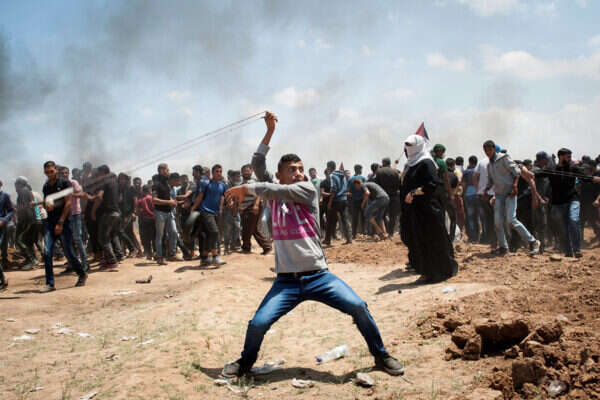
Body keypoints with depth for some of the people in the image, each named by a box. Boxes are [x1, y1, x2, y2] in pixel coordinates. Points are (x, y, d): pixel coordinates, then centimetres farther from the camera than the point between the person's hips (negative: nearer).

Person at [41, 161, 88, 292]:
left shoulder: (64, 183, -3)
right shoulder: (46, 186, 13)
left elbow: (68, 203, -8)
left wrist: (60, 222, -12)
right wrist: (46, 204, -5)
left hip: (64, 222, -5)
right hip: (50, 222, 5)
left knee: (68, 252, -1)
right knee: (47, 253, -7)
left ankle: (82, 274, 20)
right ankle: (50, 283, -3)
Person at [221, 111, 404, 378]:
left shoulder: (308, 190, 0)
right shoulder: (274, 194, 10)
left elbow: (278, 192, -14)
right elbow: (257, 164, 2)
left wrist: (246, 188, -4)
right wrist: (270, 132, 0)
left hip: (318, 275, -2)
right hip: (286, 280, 2)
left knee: (358, 307, -12)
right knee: (257, 323, -11)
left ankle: (381, 355, 12)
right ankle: (245, 362, 20)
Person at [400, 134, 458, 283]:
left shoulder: (426, 163, -12)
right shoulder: (412, 164, 16)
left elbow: (432, 184, -21)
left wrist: (414, 192, -22)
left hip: (427, 210, -9)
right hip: (415, 210, 9)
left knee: (430, 242, -2)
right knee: (418, 242, 11)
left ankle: (435, 273, 8)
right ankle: (426, 270, 19)